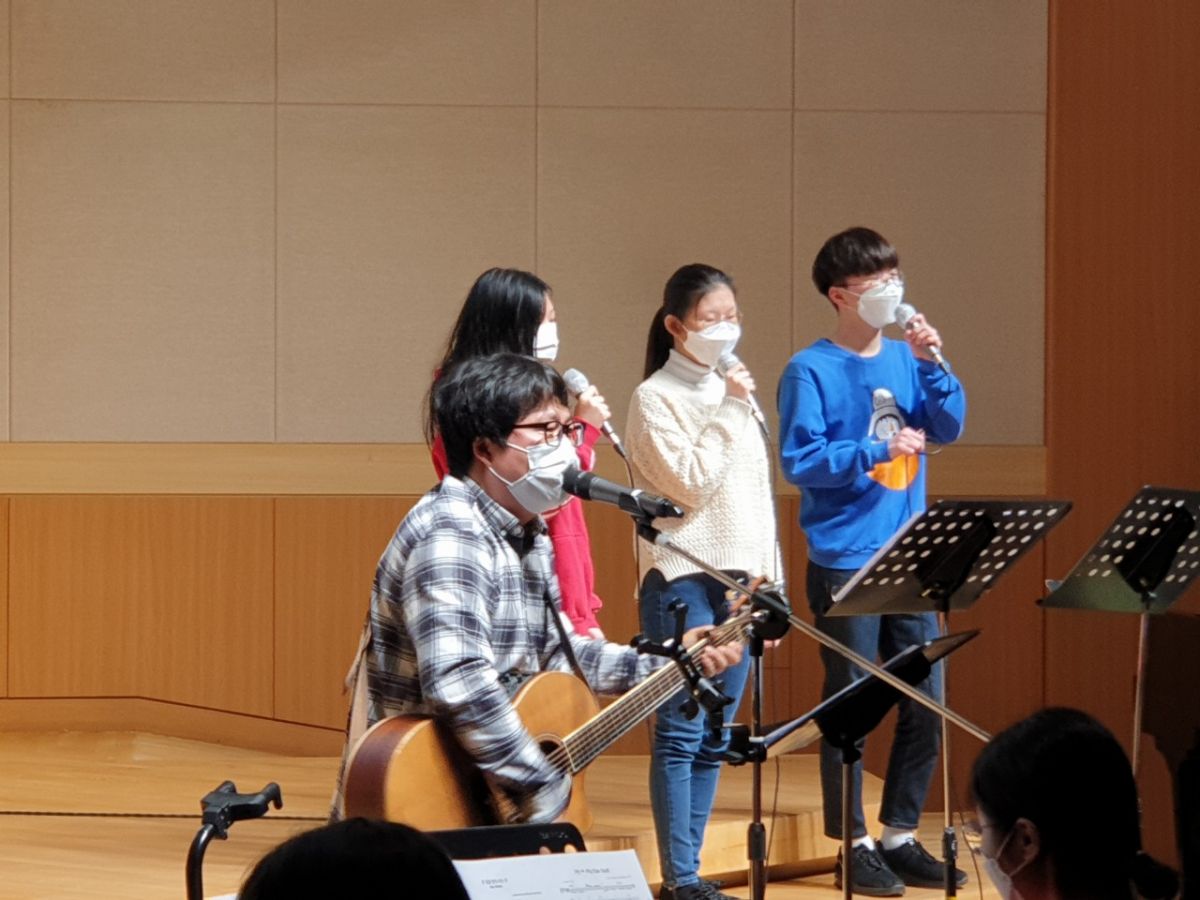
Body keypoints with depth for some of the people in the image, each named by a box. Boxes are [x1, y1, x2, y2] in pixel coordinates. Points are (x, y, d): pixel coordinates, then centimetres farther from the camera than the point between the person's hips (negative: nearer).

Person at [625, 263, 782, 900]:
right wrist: (729, 414, -13)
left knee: (714, 739, 7)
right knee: (681, 733, -8)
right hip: (682, 579, -7)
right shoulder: (656, 398, -4)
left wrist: (770, 582, 14)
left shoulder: (734, 393, 16)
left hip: (740, 579, 7)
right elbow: (690, 483, -14)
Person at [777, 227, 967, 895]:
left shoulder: (906, 360, 10)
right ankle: (854, 844, 10)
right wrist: (876, 452, -20)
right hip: (845, 562, -5)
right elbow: (799, 460, -12)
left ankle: (901, 836, 18)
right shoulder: (812, 371, -6)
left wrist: (931, 364, -11)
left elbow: (949, 427, 2)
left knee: (927, 704, 7)